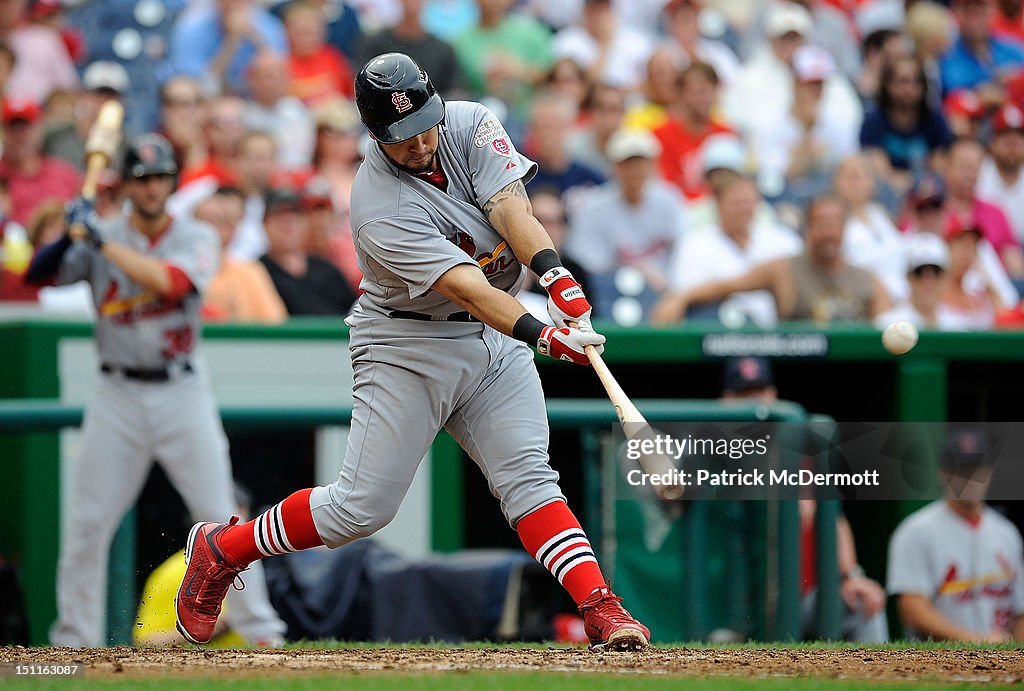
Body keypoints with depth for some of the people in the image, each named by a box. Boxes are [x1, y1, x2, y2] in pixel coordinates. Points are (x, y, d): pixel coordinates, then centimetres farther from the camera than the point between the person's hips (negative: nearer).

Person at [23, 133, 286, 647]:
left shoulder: (196, 238, -1)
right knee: (88, 522, -1)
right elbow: (36, 275, -7)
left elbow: (168, 280, -21)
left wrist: (102, 242, -24)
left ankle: (259, 628, 4)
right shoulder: (98, 239, 3)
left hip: (182, 393, -1)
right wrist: (70, 236, -25)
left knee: (220, 516, -2)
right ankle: (73, 637, 7)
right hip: (118, 396, 1)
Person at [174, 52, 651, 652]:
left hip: (496, 340, 5)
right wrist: (544, 335, -47)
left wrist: (555, 273, -40)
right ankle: (221, 550, 15)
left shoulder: (471, 125, -9)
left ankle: (600, 608, -16)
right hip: (409, 346, -5)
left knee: (529, 478, -9)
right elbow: (467, 288, -35)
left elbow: (511, 207, -22)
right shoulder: (381, 211, -26)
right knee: (363, 506, -3)